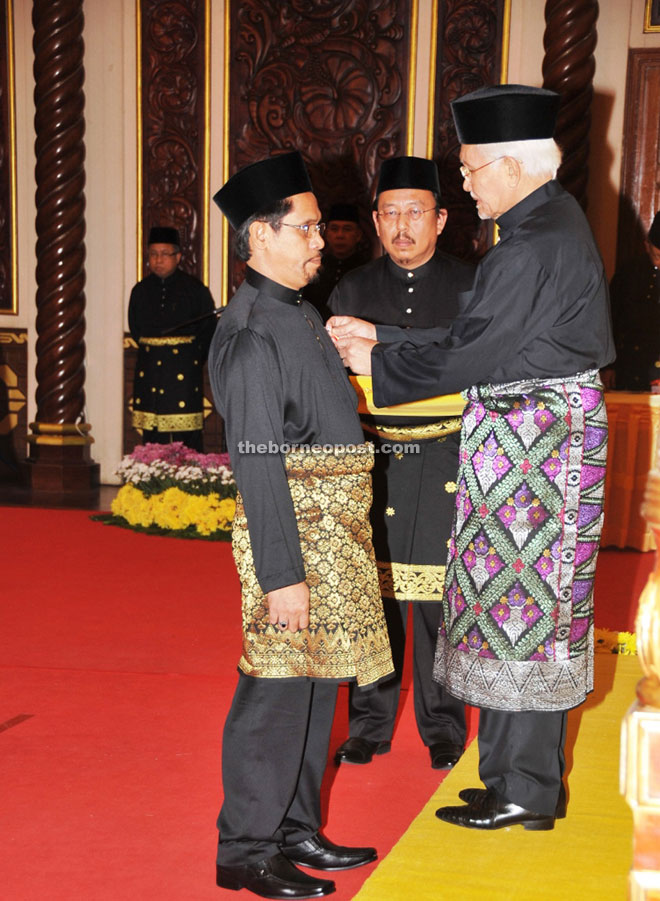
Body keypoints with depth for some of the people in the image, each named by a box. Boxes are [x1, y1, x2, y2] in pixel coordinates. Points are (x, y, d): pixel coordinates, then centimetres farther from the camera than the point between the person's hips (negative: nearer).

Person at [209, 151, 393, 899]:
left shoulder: (298, 315, 14)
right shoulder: (250, 331, -16)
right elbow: (257, 462, -19)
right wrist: (282, 575, -20)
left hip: (332, 531, 9)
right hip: (293, 536, -9)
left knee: (317, 686, 16)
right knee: (277, 693, -1)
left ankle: (296, 831, 29)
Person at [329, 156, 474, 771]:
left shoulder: (471, 288, 5)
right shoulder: (353, 291, 10)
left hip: (446, 464, -1)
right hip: (374, 460, 1)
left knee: (441, 597, 2)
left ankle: (443, 730, 17)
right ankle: (369, 725, 18)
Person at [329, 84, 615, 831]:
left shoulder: (535, 244, -19)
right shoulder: (551, 221, 13)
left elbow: (473, 351, -19)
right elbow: (486, 339, 15)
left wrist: (378, 363, -6)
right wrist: (382, 341, 11)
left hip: (531, 442, -10)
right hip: (534, 434, 10)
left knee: (520, 602, -1)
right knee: (527, 602, 14)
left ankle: (524, 792, 10)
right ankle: (522, 776, 25)